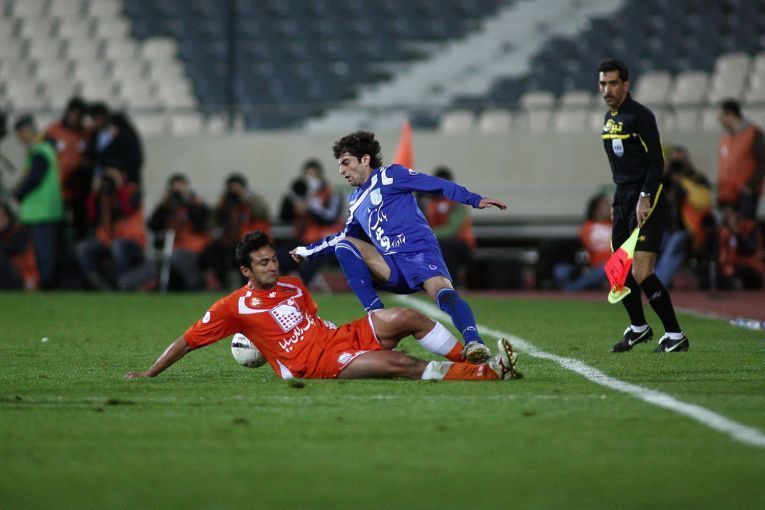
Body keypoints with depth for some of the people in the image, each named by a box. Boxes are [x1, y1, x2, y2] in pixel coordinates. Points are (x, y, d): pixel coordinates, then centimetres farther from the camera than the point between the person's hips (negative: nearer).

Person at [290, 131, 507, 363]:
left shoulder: (388, 176, 4)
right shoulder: (356, 202, 25)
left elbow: (437, 185, -2)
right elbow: (345, 236, 42)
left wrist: (475, 200, -12)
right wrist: (308, 251, 45)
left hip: (421, 255, -6)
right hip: (393, 269, 6)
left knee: (444, 294, -35)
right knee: (343, 245, -9)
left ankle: (473, 343, -56)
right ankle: (377, 316, -21)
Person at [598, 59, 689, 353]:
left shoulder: (639, 116, -12)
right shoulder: (610, 118, 15)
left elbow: (656, 161, -16)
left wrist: (644, 198, -23)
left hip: (645, 202, -8)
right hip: (623, 198, 8)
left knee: (641, 273, -15)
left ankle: (675, 335, -7)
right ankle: (638, 328, 28)